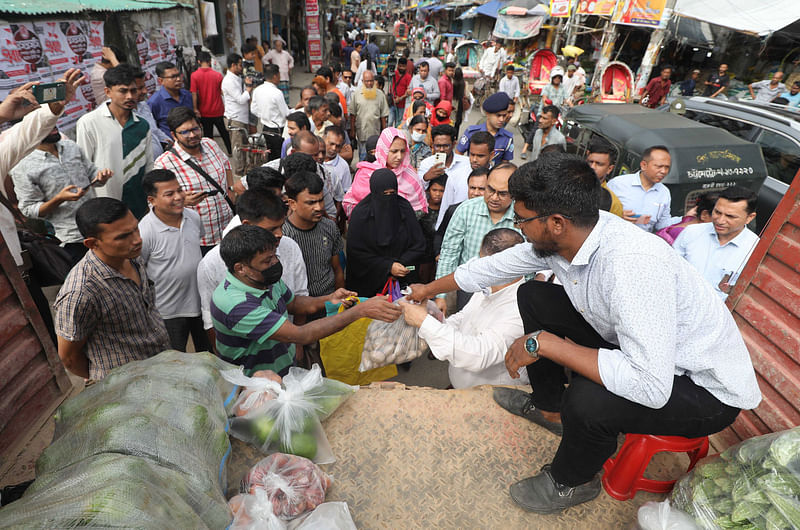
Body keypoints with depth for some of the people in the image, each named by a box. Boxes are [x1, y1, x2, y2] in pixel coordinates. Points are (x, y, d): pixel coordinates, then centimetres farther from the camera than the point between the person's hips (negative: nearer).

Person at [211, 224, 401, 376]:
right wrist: (361, 310, -33)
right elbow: (300, 335, -33)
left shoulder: (267, 278, -4)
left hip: (288, 370, 7)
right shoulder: (234, 304, -30)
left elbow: (292, 303, 15)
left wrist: (329, 299, -6)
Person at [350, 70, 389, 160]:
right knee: (363, 156, 2)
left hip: (376, 132, 2)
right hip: (362, 131, -1)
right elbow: (352, 114, 0)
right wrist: (352, 130, -3)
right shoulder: (356, 93, 1)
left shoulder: (379, 94, 5)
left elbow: (383, 115, 8)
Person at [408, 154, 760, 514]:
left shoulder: (632, 264, -37)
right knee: (532, 296, 2)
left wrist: (543, 343, -32)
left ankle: (572, 482, 5)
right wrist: (429, 290, 13)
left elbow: (650, 386, -38)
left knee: (586, 399, -34)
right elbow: (494, 266, 2)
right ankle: (549, 407, 21)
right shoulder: (560, 237, -12)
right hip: (633, 346, 7)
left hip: (708, 389, -7)